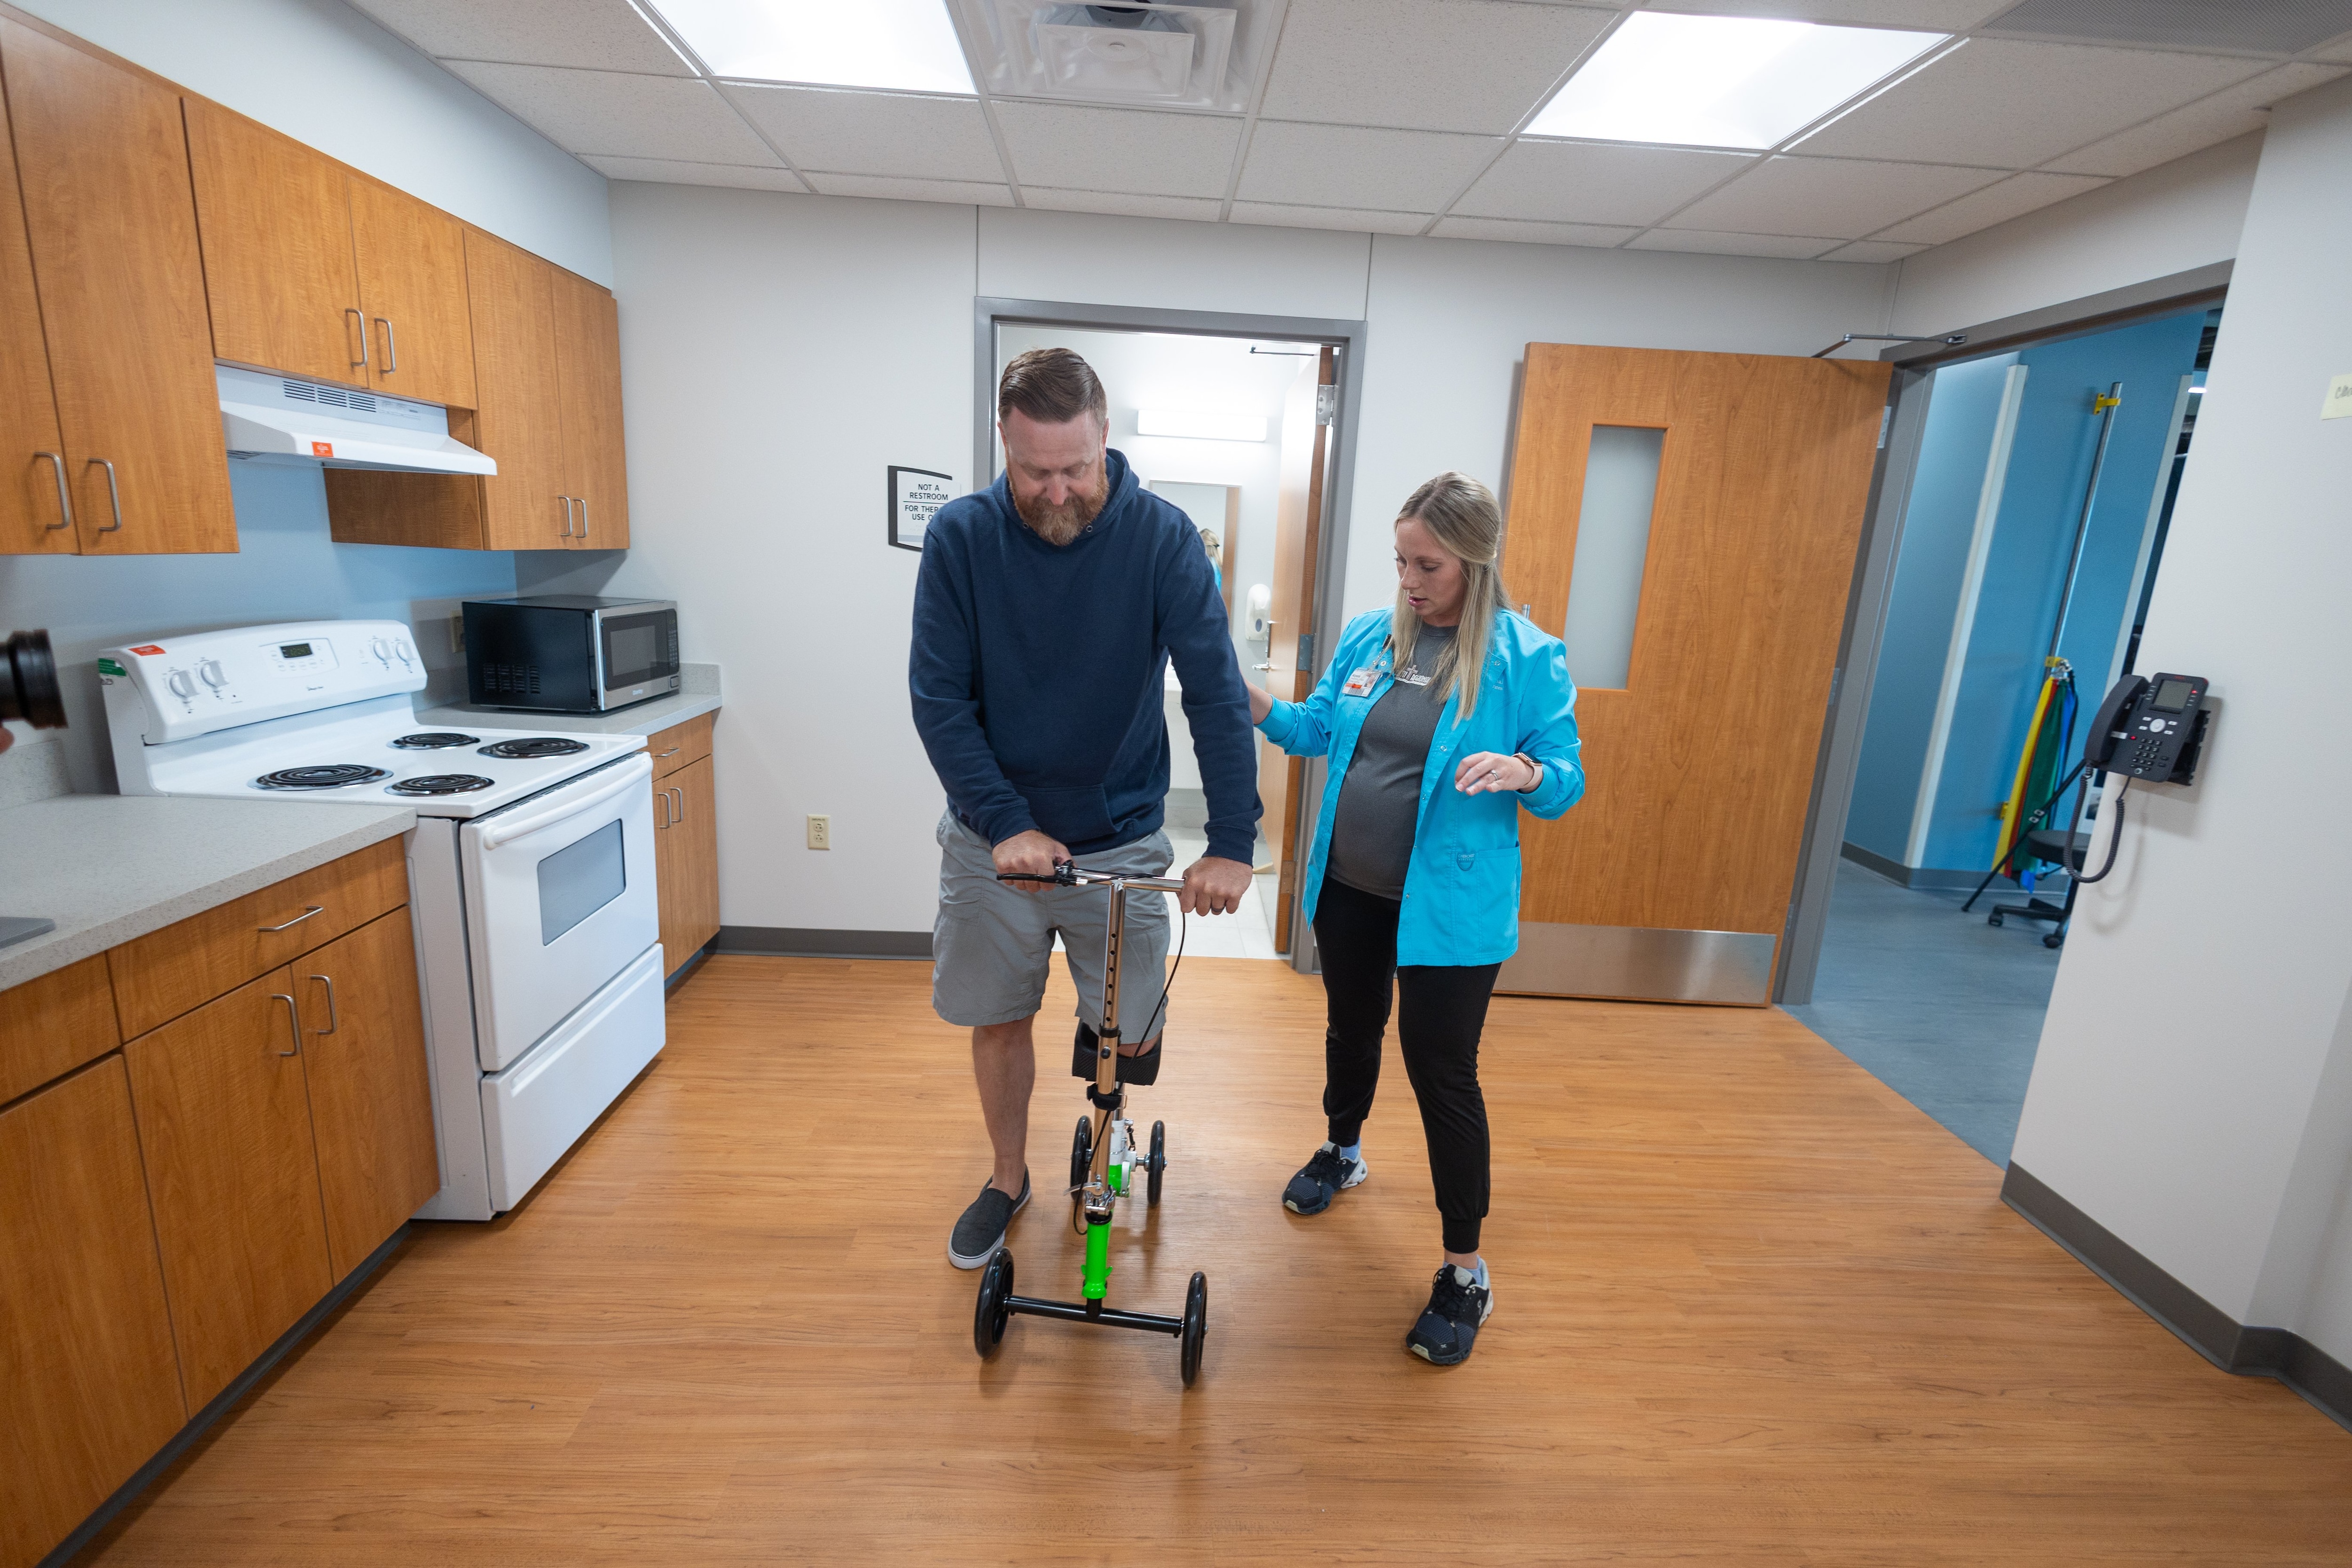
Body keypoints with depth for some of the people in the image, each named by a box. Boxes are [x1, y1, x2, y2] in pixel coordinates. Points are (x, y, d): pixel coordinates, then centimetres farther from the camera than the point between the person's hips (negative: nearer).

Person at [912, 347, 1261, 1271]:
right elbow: (938, 700, -10)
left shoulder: (1162, 538, -13)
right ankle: (1008, 1178, 40)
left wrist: (1232, 844, -23)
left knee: (1130, 1038, 3)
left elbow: (1217, 696, -16)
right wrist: (1007, 822, -19)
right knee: (998, 1021, 14)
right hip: (993, 837, 1)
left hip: (1120, 839, -1)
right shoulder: (961, 535, -10)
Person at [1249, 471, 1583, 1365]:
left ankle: (1466, 1272, 22)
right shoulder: (1369, 635, 2)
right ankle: (1343, 1154, 52)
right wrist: (1258, 707, -9)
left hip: (1447, 908, -5)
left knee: (1444, 1074, 3)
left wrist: (1522, 770, -31)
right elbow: (1317, 731, 10)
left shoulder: (1528, 659, -11)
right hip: (1348, 890, 5)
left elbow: (1565, 783, -9)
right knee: (1351, 1031, 23)